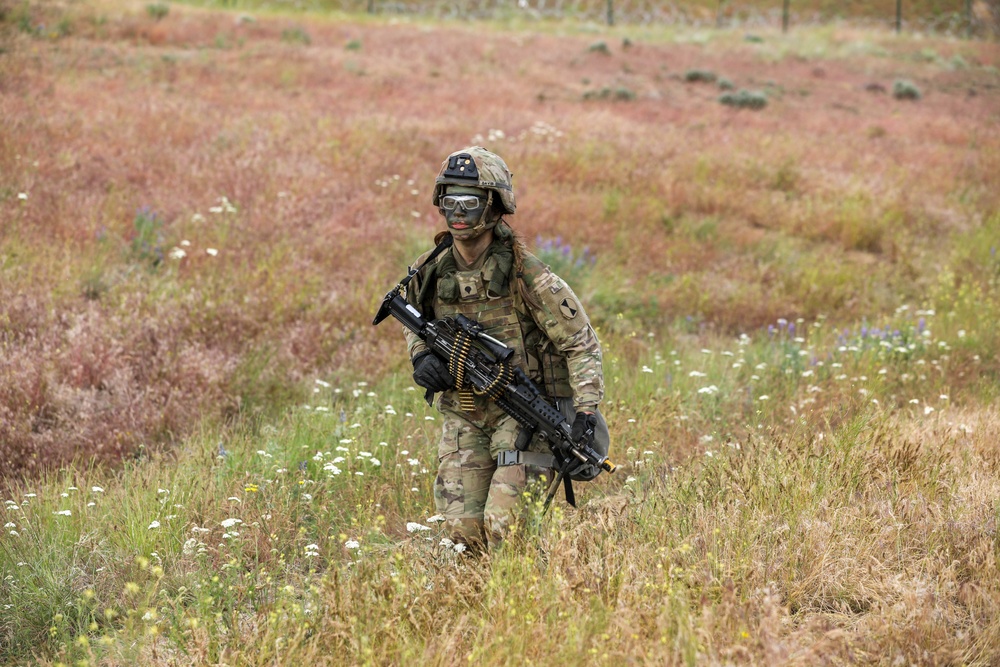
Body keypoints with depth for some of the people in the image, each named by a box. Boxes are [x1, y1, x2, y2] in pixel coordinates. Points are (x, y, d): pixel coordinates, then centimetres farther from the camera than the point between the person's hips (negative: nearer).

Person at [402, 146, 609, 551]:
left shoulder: (522, 273, -16)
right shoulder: (432, 271, -1)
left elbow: (580, 341, -11)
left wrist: (587, 410, -20)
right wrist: (421, 356, -1)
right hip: (463, 416, 5)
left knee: (506, 526, -16)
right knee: (463, 527, -1)